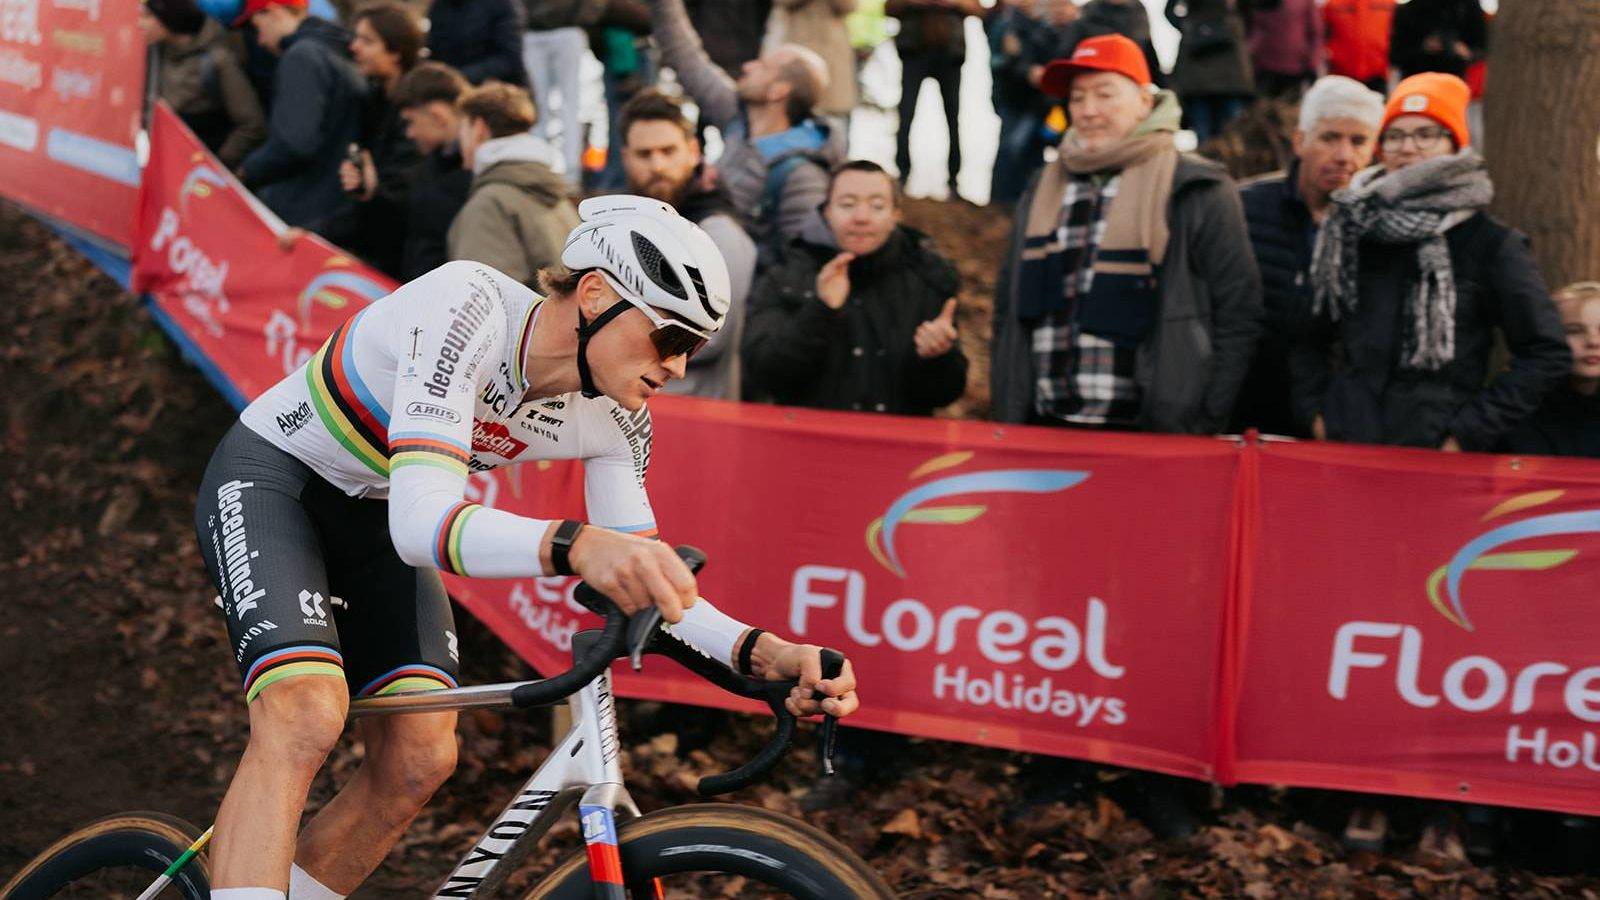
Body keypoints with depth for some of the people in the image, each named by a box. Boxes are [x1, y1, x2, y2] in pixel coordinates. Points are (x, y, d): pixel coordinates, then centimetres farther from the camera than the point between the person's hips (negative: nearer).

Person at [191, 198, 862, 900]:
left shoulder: (614, 419, -12)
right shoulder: (468, 307, -33)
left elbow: (644, 581, -8)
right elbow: (421, 519, -44)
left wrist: (760, 652, -28)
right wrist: (575, 546, -62)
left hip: (369, 522, 7)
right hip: (271, 479, -7)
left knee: (419, 758, -9)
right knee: (306, 714, -29)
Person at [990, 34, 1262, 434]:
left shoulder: (1194, 192, -1)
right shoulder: (1042, 194, 15)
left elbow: (1239, 310, -3)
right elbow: (1008, 308, 20)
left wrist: (1204, 423, -7)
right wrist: (1005, 409, 11)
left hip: (1151, 435, -5)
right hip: (1044, 430, 5)